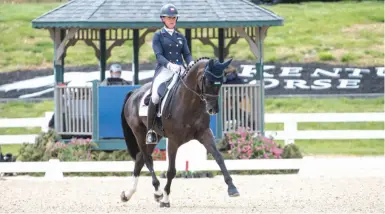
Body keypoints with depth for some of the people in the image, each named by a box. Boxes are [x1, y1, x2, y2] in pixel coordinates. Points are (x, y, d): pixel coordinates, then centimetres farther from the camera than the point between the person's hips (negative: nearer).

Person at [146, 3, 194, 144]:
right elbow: (159, 55, -6)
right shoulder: (158, 36, 7)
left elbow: (187, 54, 12)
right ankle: (150, 131, -13)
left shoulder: (181, 37, 19)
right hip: (164, 69, -4)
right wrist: (170, 64, -25)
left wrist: (191, 63, -11)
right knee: (155, 95, -24)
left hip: (180, 70, 4)